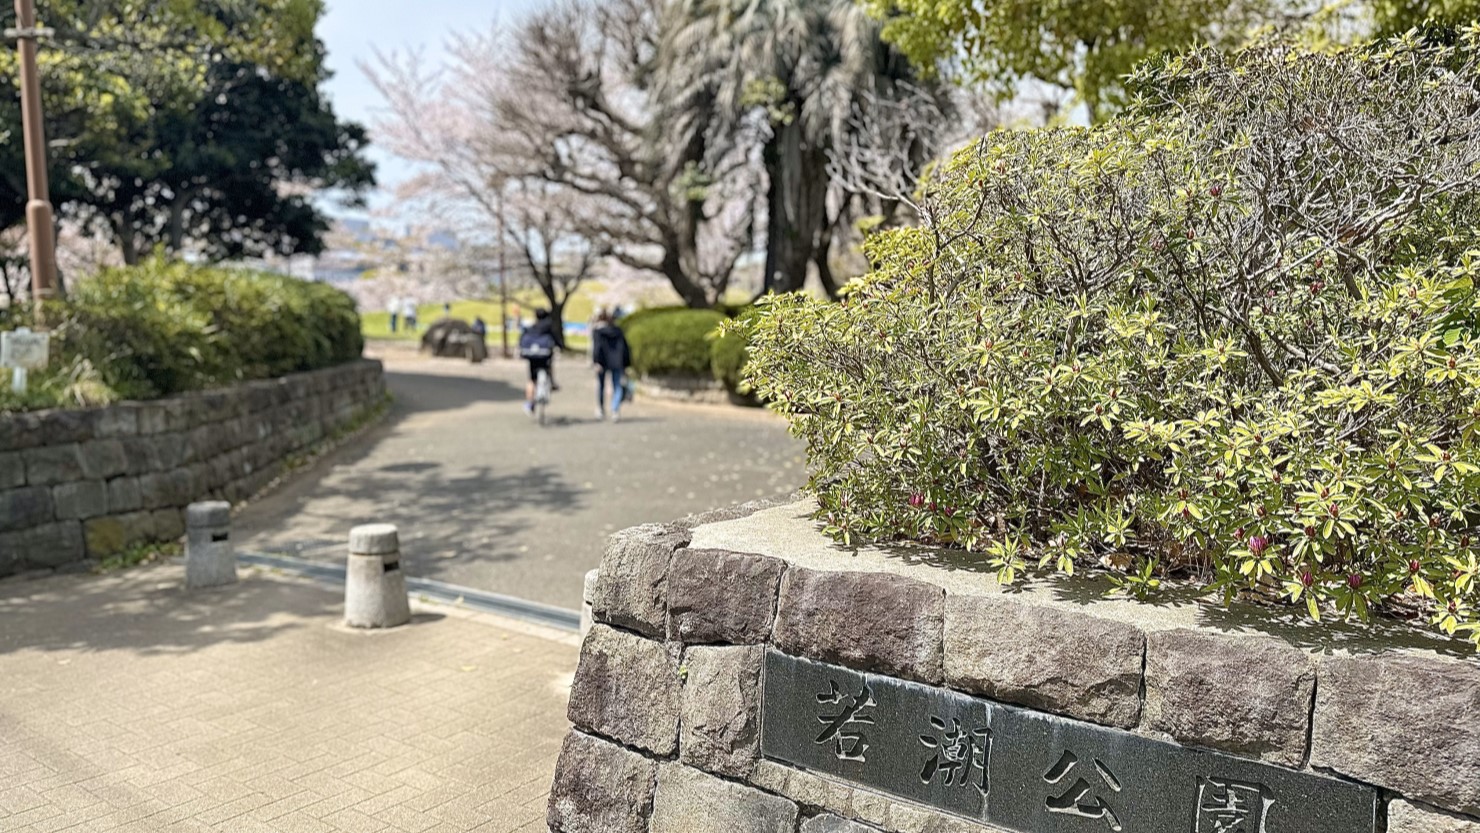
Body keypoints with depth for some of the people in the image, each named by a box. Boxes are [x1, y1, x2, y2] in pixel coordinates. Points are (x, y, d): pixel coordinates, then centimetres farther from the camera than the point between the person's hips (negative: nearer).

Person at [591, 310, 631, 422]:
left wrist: (596, 362, -17)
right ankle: (615, 410, -21)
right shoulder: (618, 331, 15)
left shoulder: (597, 331, 4)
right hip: (617, 363, 2)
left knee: (600, 385, 17)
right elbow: (625, 348, 13)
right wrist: (626, 364, 16)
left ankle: (601, 410, 28)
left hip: (603, 362, -2)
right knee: (618, 387, 2)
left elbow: (596, 347, -12)